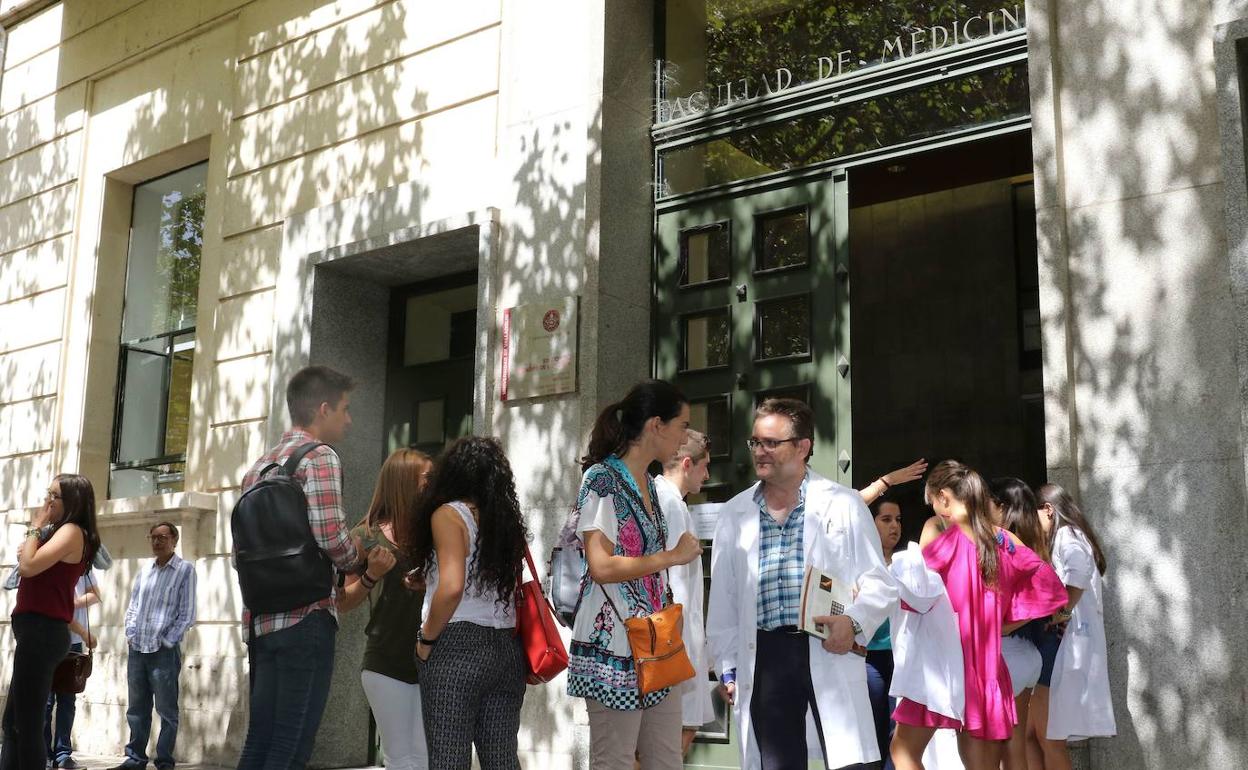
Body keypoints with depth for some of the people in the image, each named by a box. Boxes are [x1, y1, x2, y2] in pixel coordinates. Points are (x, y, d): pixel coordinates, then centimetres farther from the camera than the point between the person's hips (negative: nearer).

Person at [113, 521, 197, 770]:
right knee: (136, 709, 11)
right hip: (136, 649, 5)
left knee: (166, 710, -1)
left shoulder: (185, 570, -2)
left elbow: (187, 614, -5)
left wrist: (166, 642, -10)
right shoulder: (143, 573, 14)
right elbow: (132, 607, 19)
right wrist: (130, 635, 4)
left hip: (164, 651, -5)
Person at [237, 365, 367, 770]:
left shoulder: (259, 466, 18)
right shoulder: (319, 456, -8)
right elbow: (329, 534, -18)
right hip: (305, 617, -8)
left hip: (261, 620, 8)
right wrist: (358, 560, 1)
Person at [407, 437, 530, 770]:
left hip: (458, 648, -6)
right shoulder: (509, 519, 14)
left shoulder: (449, 514, -4)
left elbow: (452, 588, -17)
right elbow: (514, 591, 12)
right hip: (507, 649, 6)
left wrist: (426, 639, -6)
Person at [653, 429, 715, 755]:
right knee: (683, 728, -6)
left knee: (684, 728, 12)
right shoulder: (672, 505, -14)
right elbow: (675, 584, -17)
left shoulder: (658, 499, 16)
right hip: (677, 638, -10)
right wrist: (683, 648, -16)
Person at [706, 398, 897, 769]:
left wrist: (853, 621, -16)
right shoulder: (734, 514, 13)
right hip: (763, 656, 3)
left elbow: (879, 584, 3)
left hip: (830, 652, -3)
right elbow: (723, 599, 15)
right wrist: (727, 667, 11)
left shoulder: (845, 505, 4)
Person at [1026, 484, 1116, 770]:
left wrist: (1061, 611, -21)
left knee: (1048, 736, -9)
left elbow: (1079, 569, -28)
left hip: (1068, 643, -10)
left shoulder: (1067, 535, -6)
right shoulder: (1070, 539, 25)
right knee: (1040, 733, 6)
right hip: (1062, 644, 10)